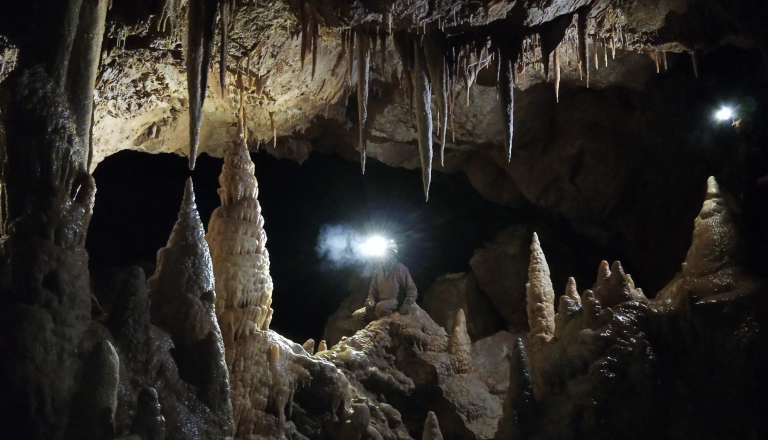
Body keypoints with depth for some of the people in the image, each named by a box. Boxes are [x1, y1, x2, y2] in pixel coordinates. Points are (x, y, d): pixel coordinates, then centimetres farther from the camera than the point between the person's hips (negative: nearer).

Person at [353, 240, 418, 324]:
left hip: (396, 302, -6)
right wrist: (370, 300, -4)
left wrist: (408, 303, -24)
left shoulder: (400, 268, -3)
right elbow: (373, 288, 18)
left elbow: (412, 288, -7)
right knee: (357, 315, -7)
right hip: (381, 303, 6)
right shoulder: (379, 270, 13)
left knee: (381, 307, -39)